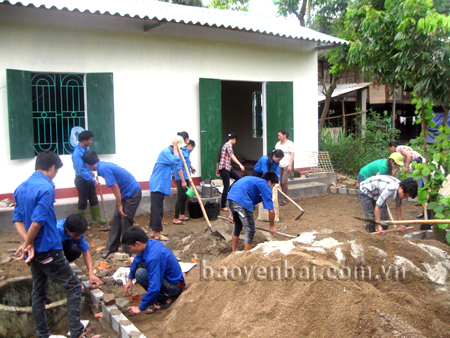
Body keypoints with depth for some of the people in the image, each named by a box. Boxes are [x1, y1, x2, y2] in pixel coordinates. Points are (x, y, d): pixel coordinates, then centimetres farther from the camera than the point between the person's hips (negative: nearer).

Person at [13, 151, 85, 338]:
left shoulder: (21, 188, 8)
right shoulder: (46, 188, -19)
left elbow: (17, 220, 6)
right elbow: (37, 222, -24)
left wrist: (28, 243, -6)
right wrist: (26, 244, -11)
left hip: (34, 251, 9)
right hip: (48, 249, -8)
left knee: (38, 293, 16)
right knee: (73, 287, 1)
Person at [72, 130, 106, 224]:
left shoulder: (86, 149, 1)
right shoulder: (77, 153, -25)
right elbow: (81, 171, -27)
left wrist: (91, 171, 7)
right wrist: (93, 181, -27)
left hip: (88, 178, 8)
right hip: (82, 179, -8)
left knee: (94, 199, 16)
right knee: (83, 202, 3)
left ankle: (97, 218, 28)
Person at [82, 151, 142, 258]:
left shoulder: (103, 168, -22)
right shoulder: (104, 165, 7)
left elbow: (115, 187, -22)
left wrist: (120, 205, -13)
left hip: (132, 193, -9)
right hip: (126, 193, 9)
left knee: (125, 222, -3)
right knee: (116, 219, 12)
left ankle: (127, 252, 10)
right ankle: (110, 248, 23)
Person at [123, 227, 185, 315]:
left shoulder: (153, 257, -31)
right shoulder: (151, 243, -3)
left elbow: (154, 288, -33)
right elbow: (137, 259, 21)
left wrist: (140, 308, -22)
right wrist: (130, 279, 24)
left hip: (175, 286, -9)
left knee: (140, 274, -26)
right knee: (139, 263, 6)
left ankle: (165, 298, -8)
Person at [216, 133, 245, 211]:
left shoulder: (225, 144, 18)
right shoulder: (229, 145, -9)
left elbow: (219, 158, 20)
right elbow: (232, 156, -25)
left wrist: (217, 170, 24)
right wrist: (240, 165, -35)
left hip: (228, 167, 9)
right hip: (224, 168, -9)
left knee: (239, 178, 7)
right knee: (226, 187, -4)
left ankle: (228, 192, 12)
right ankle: (223, 206, 4)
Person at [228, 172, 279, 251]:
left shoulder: (253, 180, 32)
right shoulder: (266, 186, 8)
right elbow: (271, 211, 2)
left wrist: (232, 214, 39)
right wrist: (272, 226, 16)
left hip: (230, 198, 9)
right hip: (242, 202, -9)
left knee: (237, 225, 29)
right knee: (250, 230, 6)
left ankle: (234, 252, 41)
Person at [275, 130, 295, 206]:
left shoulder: (290, 143, -4)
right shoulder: (278, 144, 14)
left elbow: (292, 155, -8)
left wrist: (290, 165, -14)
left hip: (287, 165, -6)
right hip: (279, 165, 6)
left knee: (284, 181, -11)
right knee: (280, 182, 2)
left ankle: (285, 199, -1)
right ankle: (285, 198, 12)